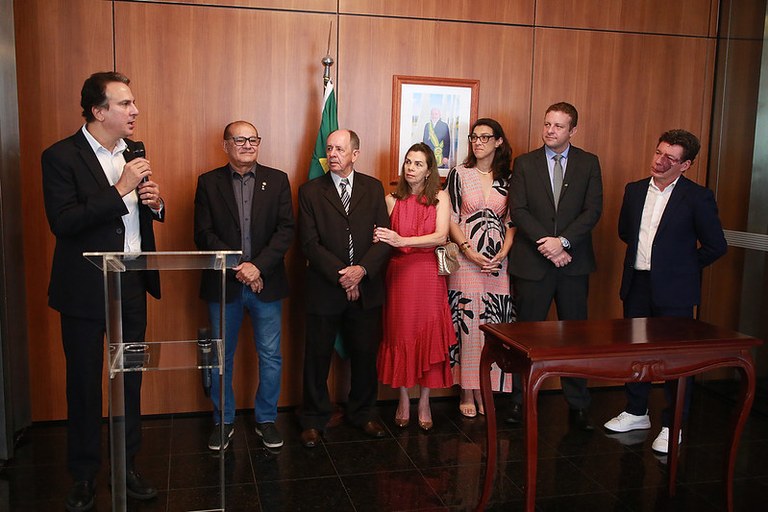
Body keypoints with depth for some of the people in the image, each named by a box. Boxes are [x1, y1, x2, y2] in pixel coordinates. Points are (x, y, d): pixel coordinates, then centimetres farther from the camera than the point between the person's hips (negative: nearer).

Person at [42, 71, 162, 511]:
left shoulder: (134, 151, 7)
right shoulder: (61, 157, -11)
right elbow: (62, 223, -22)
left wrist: (156, 201, -5)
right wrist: (121, 191, -24)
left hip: (133, 283, 5)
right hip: (85, 288, -5)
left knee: (131, 377, 13)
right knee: (84, 382, 9)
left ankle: (128, 463, 29)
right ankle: (84, 476, 25)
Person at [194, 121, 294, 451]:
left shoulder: (277, 180, 3)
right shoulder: (209, 182, 2)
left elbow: (286, 229, -4)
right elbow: (203, 234, -5)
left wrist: (258, 266, -16)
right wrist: (237, 268, -15)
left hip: (266, 283, 0)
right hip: (223, 285, 0)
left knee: (270, 356, 7)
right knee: (221, 357, 11)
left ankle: (266, 419, 25)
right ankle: (223, 421, 27)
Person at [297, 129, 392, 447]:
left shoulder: (373, 188, 6)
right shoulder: (310, 191, 0)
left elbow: (384, 237, 0)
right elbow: (309, 244, -7)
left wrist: (362, 269, -15)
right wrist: (340, 275, -16)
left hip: (366, 288, 2)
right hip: (324, 289, -2)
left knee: (365, 355, 12)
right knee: (317, 357, 7)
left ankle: (362, 414, 32)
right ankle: (313, 420, 24)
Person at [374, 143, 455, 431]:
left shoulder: (440, 198, 2)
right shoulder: (391, 200, 6)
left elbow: (441, 236, -11)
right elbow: (382, 239, 6)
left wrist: (402, 241, -21)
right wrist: (378, 239, -18)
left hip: (429, 275, -1)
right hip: (399, 274, 1)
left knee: (429, 335, 2)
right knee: (400, 335, 4)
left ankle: (424, 404, 16)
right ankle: (403, 402, 18)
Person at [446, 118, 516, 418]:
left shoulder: (507, 178, 10)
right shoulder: (459, 174, 4)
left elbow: (511, 221, 8)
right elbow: (451, 219, -1)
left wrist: (503, 253, -7)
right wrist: (470, 252, -11)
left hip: (498, 262, 2)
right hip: (466, 259, -2)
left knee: (493, 324, 3)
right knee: (466, 322, -2)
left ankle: (483, 390, 15)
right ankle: (467, 393, 9)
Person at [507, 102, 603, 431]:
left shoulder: (588, 163, 6)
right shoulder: (524, 163, 4)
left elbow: (593, 210, -3)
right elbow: (518, 210, -4)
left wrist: (563, 241, -16)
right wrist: (546, 244, -14)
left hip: (573, 262, 1)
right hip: (532, 262, -1)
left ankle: (577, 406, 20)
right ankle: (519, 401, 19)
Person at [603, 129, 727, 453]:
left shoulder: (697, 197, -9)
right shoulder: (635, 190, 6)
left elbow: (716, 245, -5)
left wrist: (684, 266, 2)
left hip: (673, 289, -5)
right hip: (636, 284, 5)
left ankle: (672, 426, 16)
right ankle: (636, 413, 30)